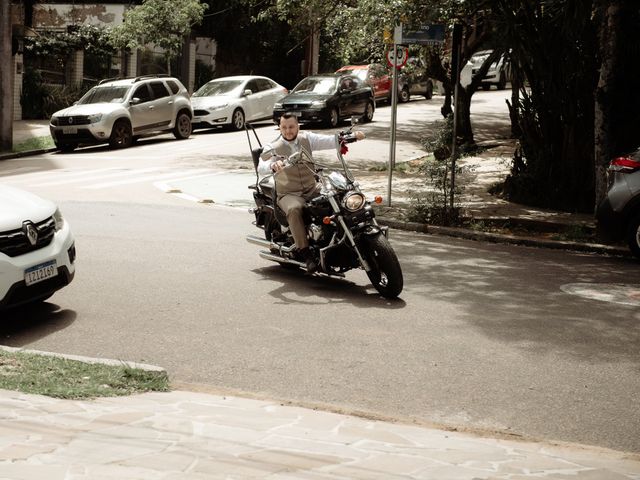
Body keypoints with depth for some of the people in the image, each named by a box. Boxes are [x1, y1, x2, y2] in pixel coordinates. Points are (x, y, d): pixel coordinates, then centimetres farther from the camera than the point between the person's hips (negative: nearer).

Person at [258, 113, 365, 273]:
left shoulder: (306, 138, 7)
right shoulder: (273, 148, -5)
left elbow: (329, 141, -4)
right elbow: (261, 168, -22)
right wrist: (273, 166, -47)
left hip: (312, 188, 4)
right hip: (289, 194, -4)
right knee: (294, 209, -37)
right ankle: (305, 253, -35)